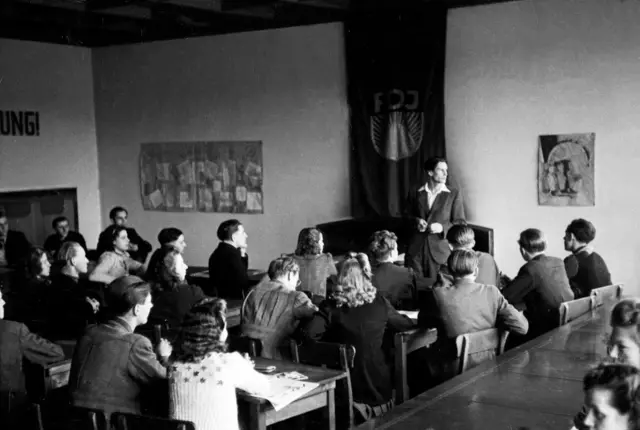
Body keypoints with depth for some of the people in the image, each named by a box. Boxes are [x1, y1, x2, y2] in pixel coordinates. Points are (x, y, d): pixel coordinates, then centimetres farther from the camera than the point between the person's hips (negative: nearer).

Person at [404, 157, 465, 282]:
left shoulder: (454, 194, 2)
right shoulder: (415, 193, 8)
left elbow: (460, 223, 2)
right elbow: (407, 215, 18)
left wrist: (442, 227, -16)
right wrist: (416, 221, -4)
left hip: (440, 251, -2)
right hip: (416, 249, 2)